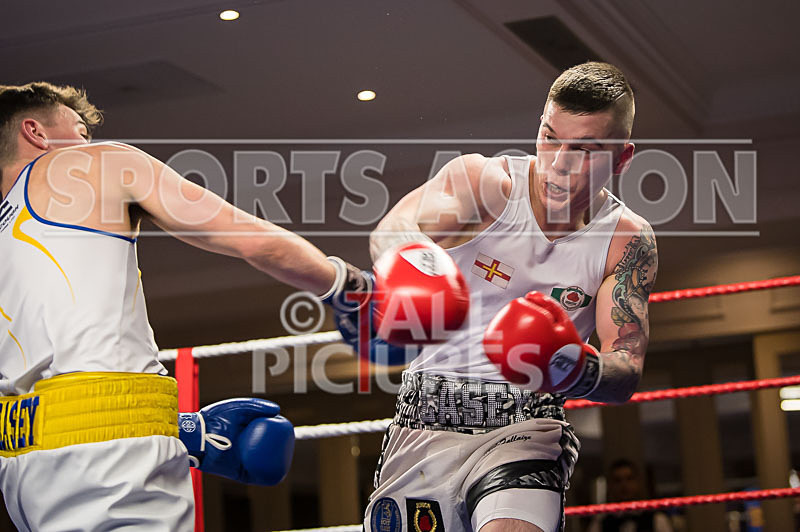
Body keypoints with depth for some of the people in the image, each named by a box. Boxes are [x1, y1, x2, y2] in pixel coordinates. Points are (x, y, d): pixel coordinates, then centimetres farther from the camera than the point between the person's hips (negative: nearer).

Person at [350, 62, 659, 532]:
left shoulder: (628, 240, 0)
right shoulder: (482, 181, -6)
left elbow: (626, 373, -6)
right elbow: (393, 230, -25)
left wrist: (580, 372, -31)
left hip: (525, 426, -1)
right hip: (426, 422, 1)